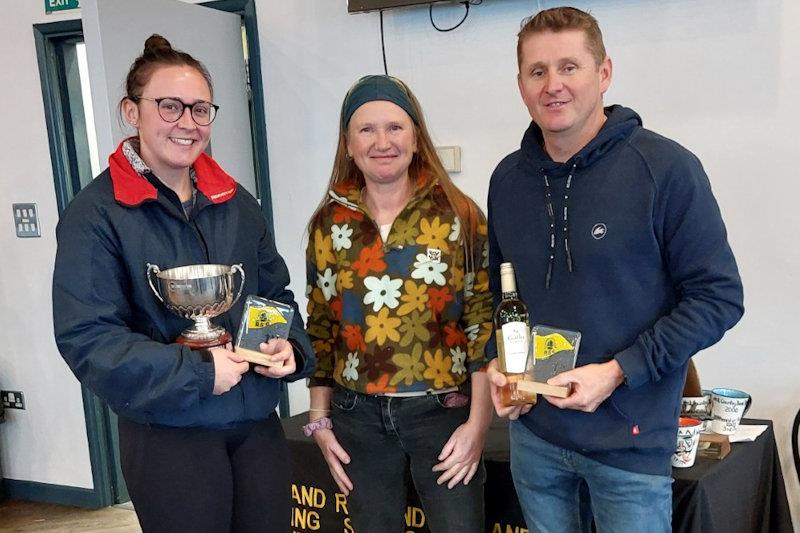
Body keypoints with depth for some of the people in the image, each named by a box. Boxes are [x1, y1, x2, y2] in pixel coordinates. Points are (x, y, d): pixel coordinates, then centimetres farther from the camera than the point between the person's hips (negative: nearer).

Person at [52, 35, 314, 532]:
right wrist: (197, 373, -21)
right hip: (168, 435, -5)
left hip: (259, 423, 5)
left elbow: (276, 293, 14)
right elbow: (87, 337, -15)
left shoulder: (237, 203, 8)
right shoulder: (96, 215, -10)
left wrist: (292, 348, -6)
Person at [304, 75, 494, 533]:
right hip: (358, 417, 3)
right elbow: (320, 328, 8)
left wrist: (478, 423, -9)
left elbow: (485, 323, -6)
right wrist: (320, 421, 6)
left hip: (443, 412, -2)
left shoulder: (458, 215, -5)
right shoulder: (329, 223, 2)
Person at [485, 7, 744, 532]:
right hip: (532, 434, 5)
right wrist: (497, 360, -1)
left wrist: (618, 372, -19)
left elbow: (718, 297, -12)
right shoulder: (509, 178, 2)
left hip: (630, 442, -4)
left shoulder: (666, 168, -13)